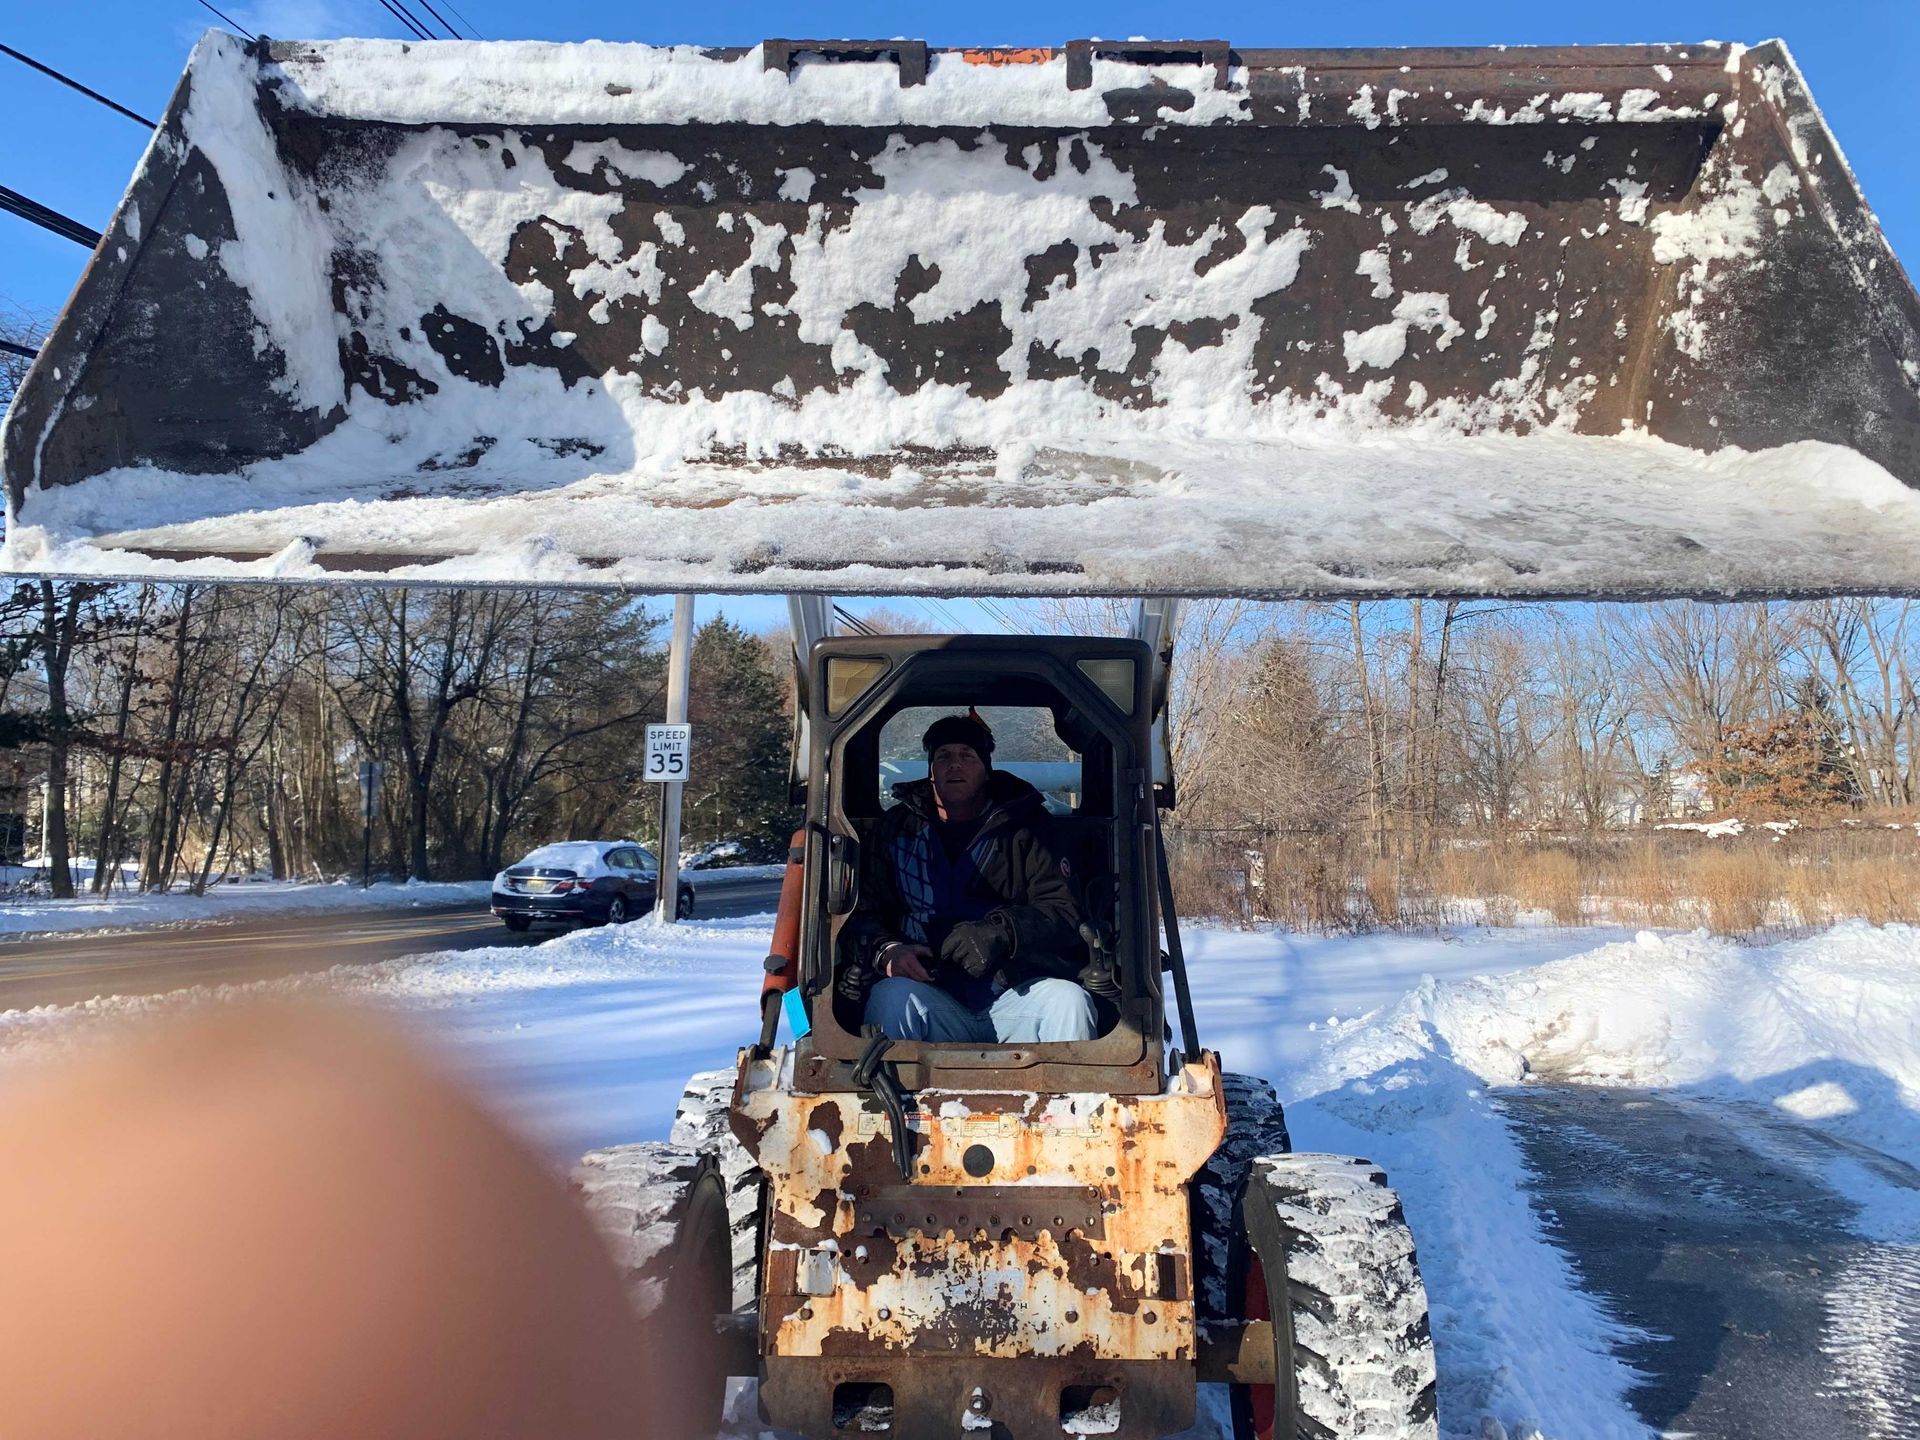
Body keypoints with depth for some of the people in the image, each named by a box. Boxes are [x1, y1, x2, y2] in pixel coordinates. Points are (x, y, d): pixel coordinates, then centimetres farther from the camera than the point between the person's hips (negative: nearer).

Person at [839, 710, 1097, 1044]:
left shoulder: (1021, 834, 15)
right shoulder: (897, 829, 18)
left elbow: (1063, 913, 3)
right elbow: (861, 913, 10)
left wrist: (1000, 932, -16)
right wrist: (886, 950, -13)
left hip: (1011, 997, 1)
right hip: (932, 998, 0)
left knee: (1069, 1001, -29)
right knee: (894, 997, -33)